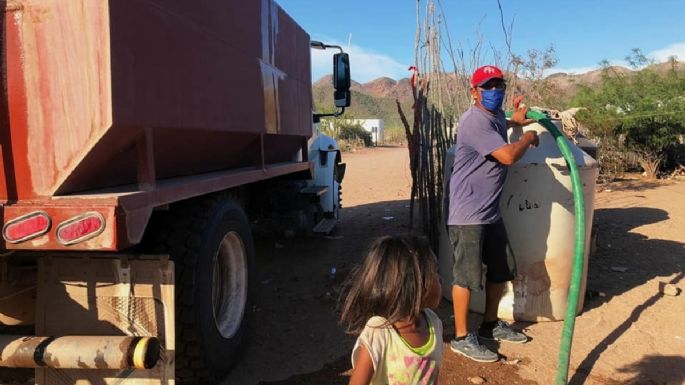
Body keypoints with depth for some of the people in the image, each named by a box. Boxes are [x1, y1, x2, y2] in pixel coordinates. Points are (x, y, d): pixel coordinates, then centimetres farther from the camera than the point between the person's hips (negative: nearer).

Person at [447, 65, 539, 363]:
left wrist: (513, 121, 28)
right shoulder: (474, 122, -20)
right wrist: (528, 137, -8)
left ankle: (491, 324, 35)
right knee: (467, 275, -3)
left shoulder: (496, 117, 12)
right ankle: (461, 338, 12)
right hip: (467, 214, -10)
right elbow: (508, 156, -26)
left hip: (491, 212, 10)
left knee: (502, 268, 18)